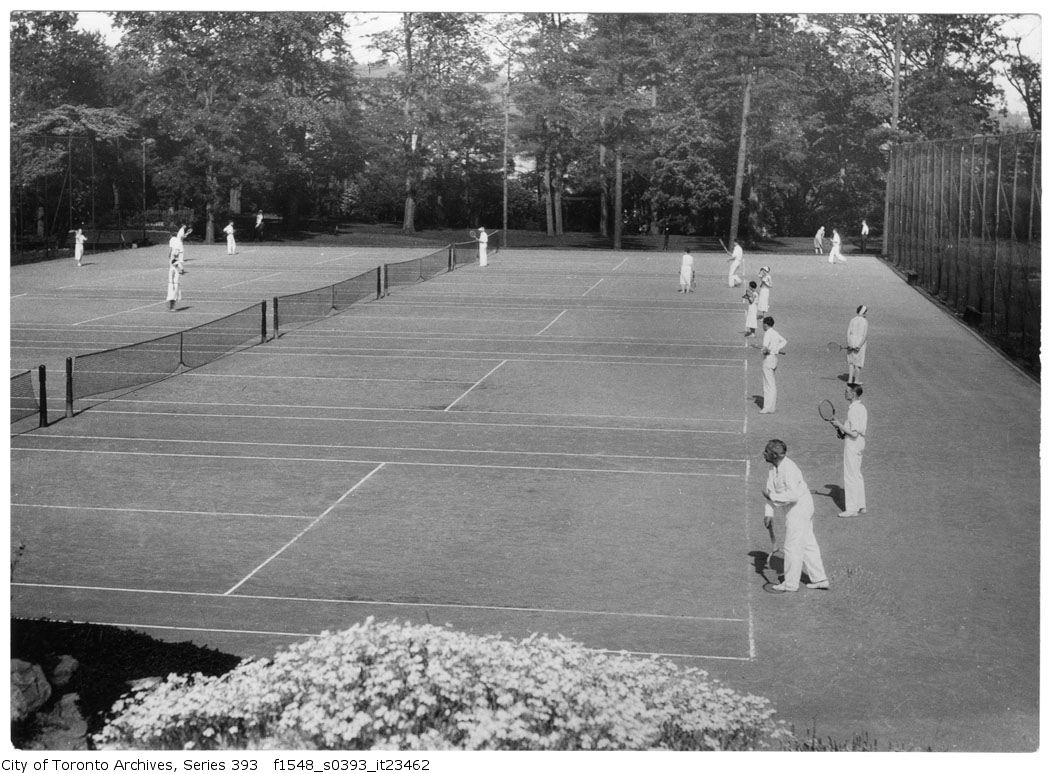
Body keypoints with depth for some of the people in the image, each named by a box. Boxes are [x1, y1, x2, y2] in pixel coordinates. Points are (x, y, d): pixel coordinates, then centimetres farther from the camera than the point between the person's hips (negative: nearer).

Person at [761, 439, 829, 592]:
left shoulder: (789, 469, -28)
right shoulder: (773, 466, 1)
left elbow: (793, 495, -35)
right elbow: (770, 490, 5)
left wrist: (772, 497, -25)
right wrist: (769, 513, 0)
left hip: (799, 509, -10)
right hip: (794, 510, 10)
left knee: (792, 547, 0)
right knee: (807, 544, 16)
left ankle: (790, 584, 11)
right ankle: (820, 579, 25)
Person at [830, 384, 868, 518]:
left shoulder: (854, 410, -23)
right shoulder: (862, 407, 9)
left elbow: (854, 433, -25)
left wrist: (839, 425, -16)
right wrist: (842, 428, 9)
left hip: (852, 445, -10)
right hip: (859, 444, 10)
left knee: (850, 477, -2)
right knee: (857, 476, 17)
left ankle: (852, 509, 4)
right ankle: (861, 506, 24)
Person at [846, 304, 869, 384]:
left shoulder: (852, 320, 5)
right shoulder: (865, 321, -7)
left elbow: (848, 332, -3)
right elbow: (865, 335, -14)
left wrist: (848, 344, -7)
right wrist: (859, 346, -15)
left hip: (851, 344, 4)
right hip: (860, 344, -3)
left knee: (851, 362, 14)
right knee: (858, 362, 7)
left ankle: (850, 379, 10)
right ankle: (857, 379, 13)